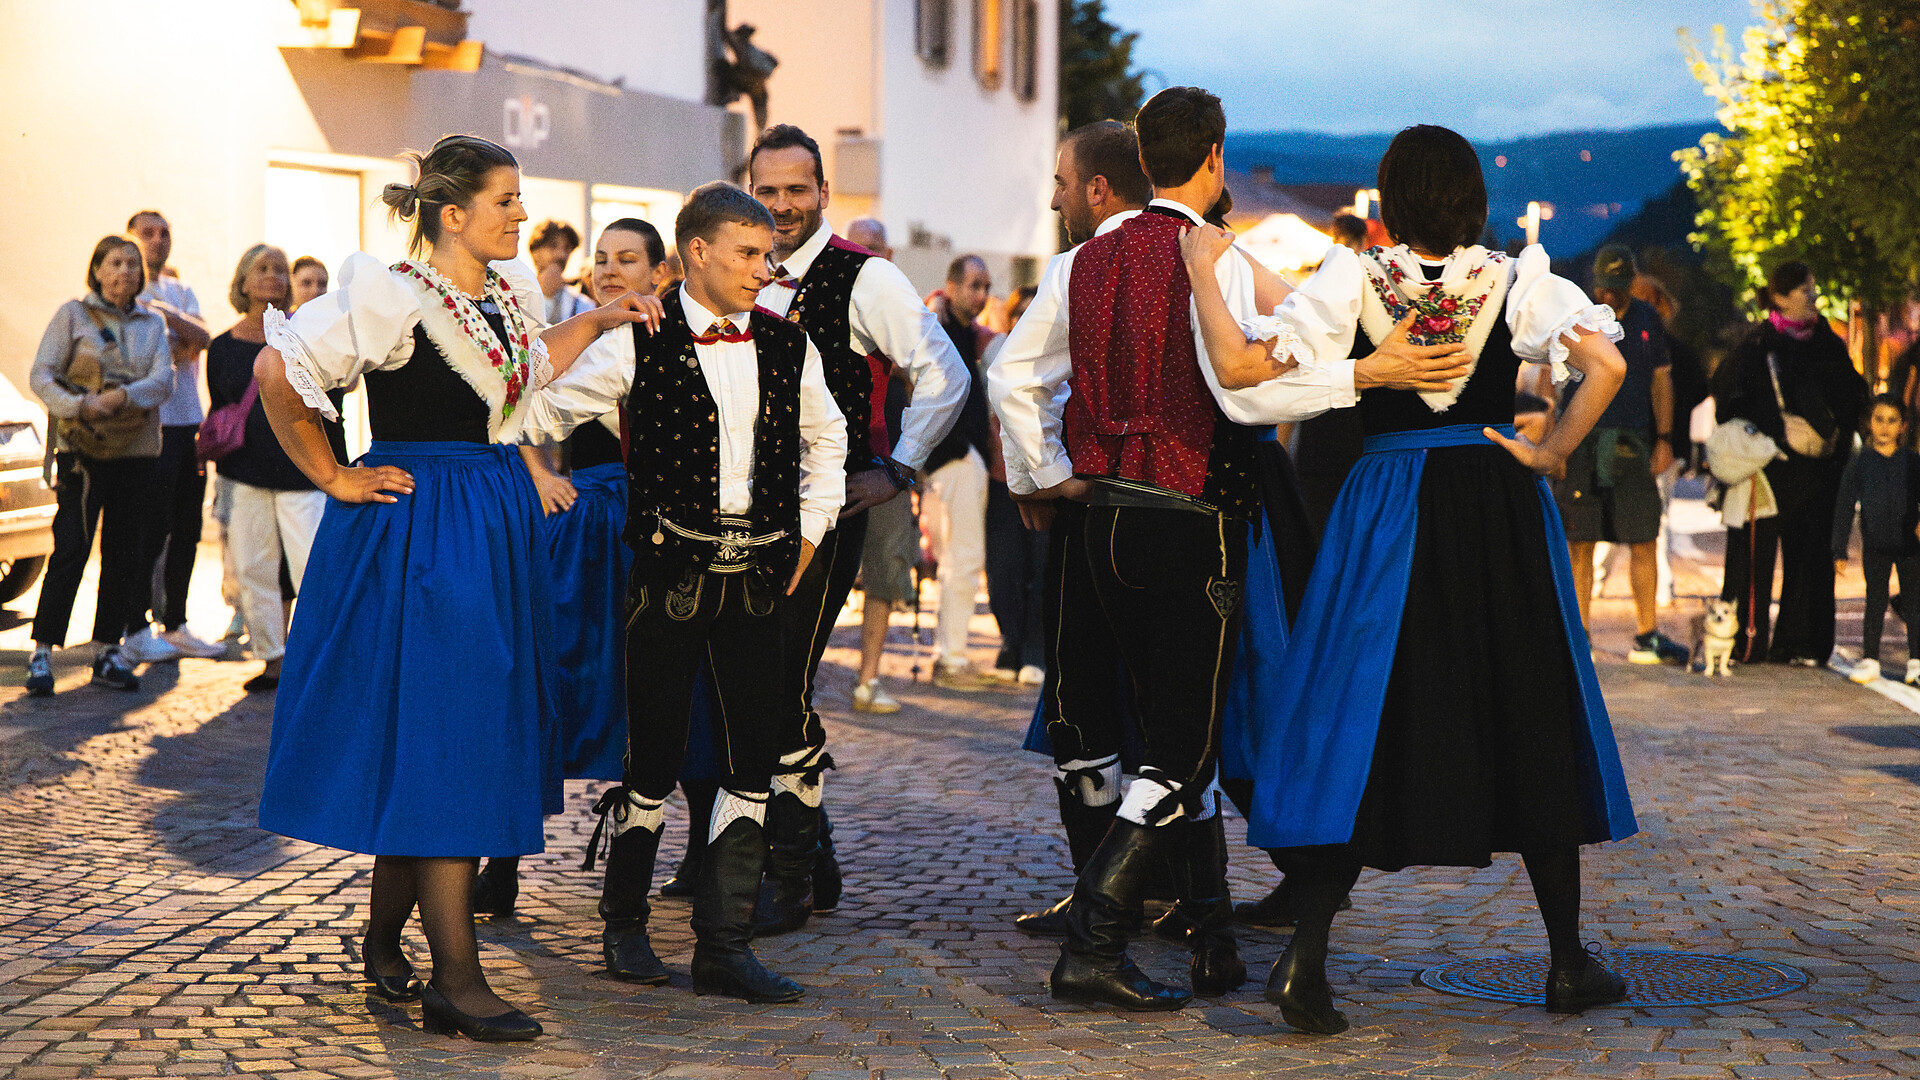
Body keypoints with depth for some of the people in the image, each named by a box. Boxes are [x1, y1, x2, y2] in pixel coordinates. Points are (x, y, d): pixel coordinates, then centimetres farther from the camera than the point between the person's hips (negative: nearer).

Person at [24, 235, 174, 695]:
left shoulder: (153, 323, 11)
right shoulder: (73, 314, 2)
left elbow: (163, 380, -2)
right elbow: (41, 374, -5)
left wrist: (123, 395, -20)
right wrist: (76, 406, -21)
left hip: (136, 450, 4)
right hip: (83, 448, -4)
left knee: (124, 551, 6)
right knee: (71, 548, -9)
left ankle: (107, 650, 15)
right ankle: (42, 652, -5)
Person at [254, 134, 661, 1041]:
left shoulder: (509, 289, 10)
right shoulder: (394, 299, -16)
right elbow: (278, 371, -17)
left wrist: (596, 321, 19)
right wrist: (332, 477, -12)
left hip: (497, 526, 9)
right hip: (419, 532, -8)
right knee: (441, 739, -8)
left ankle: (384, 940, 26)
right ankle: (456, 981, -5)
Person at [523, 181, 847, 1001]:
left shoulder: (787, 347, 7)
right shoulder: (639, 345, -5)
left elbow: (825, 437, 24)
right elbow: (538, 415, 3)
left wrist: (809, 532, 18)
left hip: (757, 575, 4)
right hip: (669, 573, -4)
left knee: (753, 764, 1)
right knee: (654, 756, 3)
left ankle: (723, 945, 8)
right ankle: (624, 922, 22)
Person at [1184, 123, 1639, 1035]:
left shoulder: (1353, 282, -5)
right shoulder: (1516, 281, -3)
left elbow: (1237, 361, -13)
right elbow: (1606, 363, -17)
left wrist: (1201, 267, 0)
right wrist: (1552, 453, -7)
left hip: (1389, 511, -1)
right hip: (1500, 508, 1)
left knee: (1358, 720, 2)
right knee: (1526, 721, 10)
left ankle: (1307, 953, -10)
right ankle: (1567, 961, 17)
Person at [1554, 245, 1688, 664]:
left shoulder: (1647, 320, 11)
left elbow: (1661, 380, 15)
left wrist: (1664, 438, 7)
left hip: (1632, 442, 2)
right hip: (1581, 439, -2)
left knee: (1644, 543, 0)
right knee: (1580, 543, -1)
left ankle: (1647, 637, 7)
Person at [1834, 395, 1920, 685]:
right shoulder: (1859, 463, 1)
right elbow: (1844, 508, 4)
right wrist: (1839, 551, 1)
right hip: (1875, 546, 0)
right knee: (1875, 602, 4)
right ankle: (1870, 659, 14)